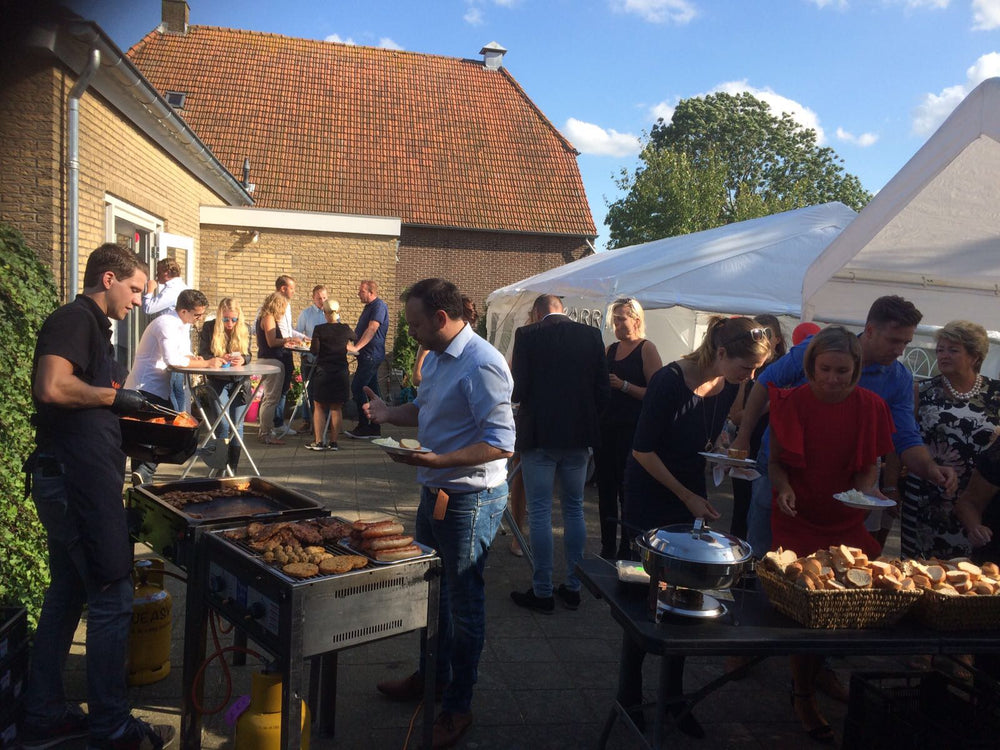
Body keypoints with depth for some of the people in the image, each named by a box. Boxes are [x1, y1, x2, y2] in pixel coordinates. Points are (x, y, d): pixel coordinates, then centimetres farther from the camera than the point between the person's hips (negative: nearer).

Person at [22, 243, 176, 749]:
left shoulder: (89, 325, 19)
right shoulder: (75, 319, -12)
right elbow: (52, 387, -28)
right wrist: (115, 395, -15)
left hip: (68, 480, 11)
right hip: (79, 481, -11)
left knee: (67, 594, 16)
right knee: (112, 598, -2)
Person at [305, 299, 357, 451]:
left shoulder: (319, 329, -10)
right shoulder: (345, 329, -1)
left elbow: (314, 351, -8)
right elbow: (353, 338, 21)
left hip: (323, 372, -2)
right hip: (341, 373, 2)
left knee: (319, 407, 8)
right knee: (336, 408, 8)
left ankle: (318, 441, 4)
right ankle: (333, 442, 9)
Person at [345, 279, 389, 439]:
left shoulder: (379, 306, -12)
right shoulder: (369, 306, 19)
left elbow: (372, 329, -23)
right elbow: (359, 330, 28)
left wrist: (357, 347, -29)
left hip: (372, 355, -10)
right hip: (368, 355, 10)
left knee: (357, 388, -12)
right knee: (372, 389, 10)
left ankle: (363, 427, -9)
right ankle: (375, 428, 14)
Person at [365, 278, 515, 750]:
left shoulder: (481, 366, -24)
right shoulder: (436, 357, 7)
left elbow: (501, 444, -27)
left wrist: (437, 459, -33)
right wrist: (388, 413, 2)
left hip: (470, 500, -10)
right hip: (437, 492, 10)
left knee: (463, 604, 6)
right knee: (432, 590, 23)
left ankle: (458, 706, 23)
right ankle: (434, 675, 44)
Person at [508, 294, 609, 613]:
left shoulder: (527, 335, -7)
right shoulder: (591, 335, 1)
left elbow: (518, 390, -10)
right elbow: (603, 389, 0)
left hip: (539, 436, -3)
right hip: (579, 436, 4)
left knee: (539, 514, 4)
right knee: (574, 510, 15)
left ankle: (542, 592, 10)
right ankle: (573, 587, 21)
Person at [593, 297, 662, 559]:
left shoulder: (647, 349, -6)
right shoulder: (610, 350, 14)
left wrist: (624, 385, -20)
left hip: (632, 430, -6)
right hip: (606, 427, 7)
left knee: (627, 489, -2)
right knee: (606, 488, 10)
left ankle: (627, 550, 10)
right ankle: (608, 547, 21)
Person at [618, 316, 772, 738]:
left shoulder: (728, 387, -4)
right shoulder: (670, 381, -24)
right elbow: (643, 450, -19)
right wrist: (687, 497, -15)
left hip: (692, 498, 6)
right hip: (650, 501, -6)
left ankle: (674, 697, 22)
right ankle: (629, 695, 19)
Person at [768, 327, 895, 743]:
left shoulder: (869, 406, -2)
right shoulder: (791, 402, -8)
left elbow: (870, 466, 6)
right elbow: (775, 460, -1)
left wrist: (866, 490, -15)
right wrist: (783, 488, -21)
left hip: (847, 522, 2)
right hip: (798, 518, -2)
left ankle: (817, 672, 30)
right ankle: (804, 696, 14)